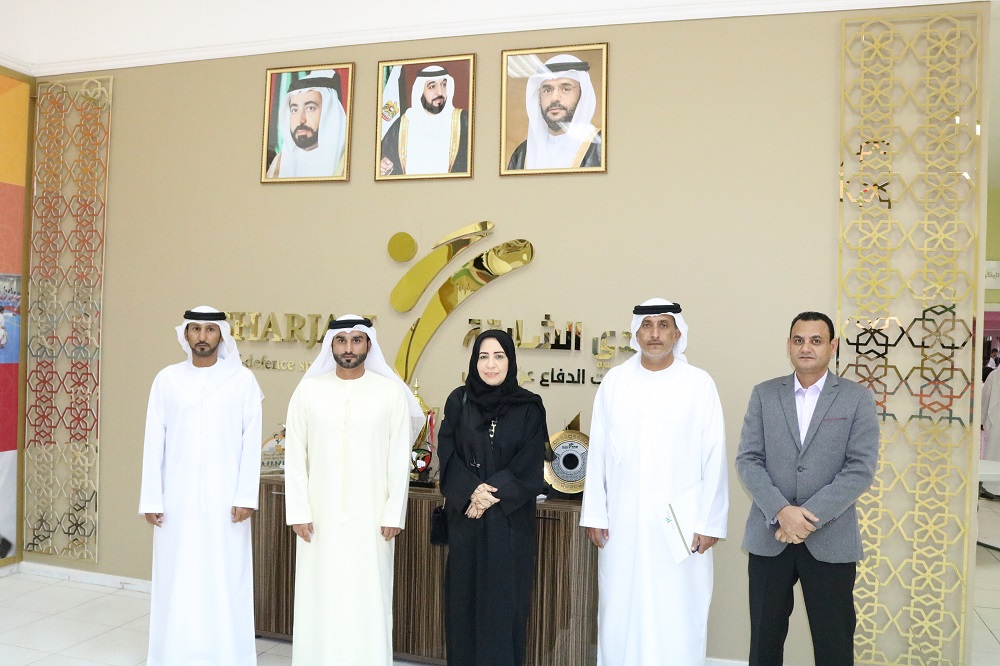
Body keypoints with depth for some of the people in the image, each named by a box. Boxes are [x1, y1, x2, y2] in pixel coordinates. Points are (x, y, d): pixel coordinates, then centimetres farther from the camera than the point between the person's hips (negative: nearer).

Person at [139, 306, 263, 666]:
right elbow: (155, 442, 3)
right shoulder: (167, 379, 4)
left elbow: (251, 441, -3)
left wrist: (246, 496, -8)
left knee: (225, 578, 4)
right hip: (177, 498, 2)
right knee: (176, 577, 8)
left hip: (225, 498, -1)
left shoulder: (243, 379, -1)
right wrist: (151, 499, -1)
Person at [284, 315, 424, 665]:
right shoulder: (308, 390, 1)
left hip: (371, 517, -1)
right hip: (320, 517, 1)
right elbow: (295, 455, 2)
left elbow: (399, 458, -2)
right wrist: (298, 511, -3)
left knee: (368, 599, 5)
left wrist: (394, 514, -5)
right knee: (319, 598, 8)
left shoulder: (391, 391, -2)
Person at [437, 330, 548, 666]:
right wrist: (471, 490, -17)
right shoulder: (458, 401, 3)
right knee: (464, 592, 7)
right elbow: (447, 453, -2)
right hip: (465, 514, 2)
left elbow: (530, 463, -6)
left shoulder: (529, 407, -1)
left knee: (504, 596, 2)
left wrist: (494, 494, -15)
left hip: (510, 518, -1)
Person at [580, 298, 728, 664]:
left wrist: (710, 522, -3)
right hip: (623, 523, 2)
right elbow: (598, 452, 5)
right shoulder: (614, 381, 3)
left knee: (678, 617, 5)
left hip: (680, 524, -1)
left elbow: (714, 457, -2)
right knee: (620, 613, 8)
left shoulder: (699, 384, -2)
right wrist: (595, 514, 3)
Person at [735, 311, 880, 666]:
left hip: (831, 541, -1)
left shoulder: (858, 398, 1)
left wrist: (810, 516, -14)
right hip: (769, 537, 2)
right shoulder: (764, 394, 6)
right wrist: (781, 511, -14)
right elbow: (747, 460, 0)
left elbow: (861, 468, -7)